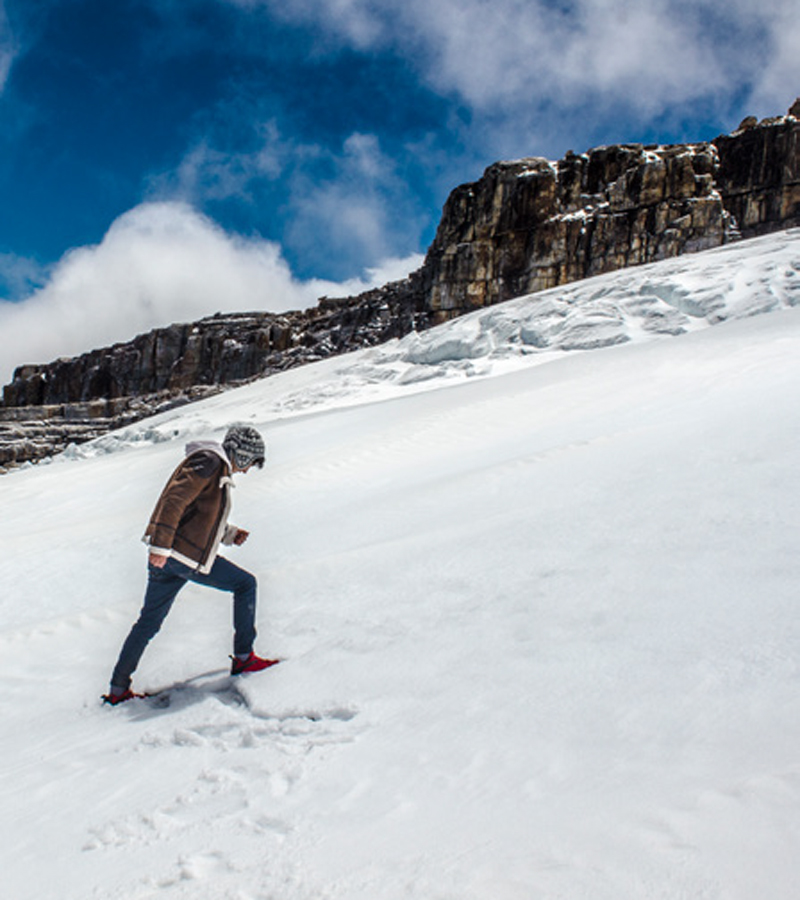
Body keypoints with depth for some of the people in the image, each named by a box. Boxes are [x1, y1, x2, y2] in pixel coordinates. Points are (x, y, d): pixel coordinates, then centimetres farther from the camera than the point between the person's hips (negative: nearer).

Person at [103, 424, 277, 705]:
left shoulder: (218, 471, 22)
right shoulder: (209, 461, -9)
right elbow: (175, 500, -21)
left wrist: (229, 534, 17)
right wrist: (161, 545, -26)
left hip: (168, 555, 10)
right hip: (184, 554, -10)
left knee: (149, 622, 14)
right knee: (245, 585, 2)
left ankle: (118, 689, 19)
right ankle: (243, 657, 8)